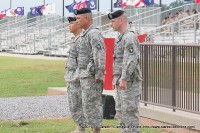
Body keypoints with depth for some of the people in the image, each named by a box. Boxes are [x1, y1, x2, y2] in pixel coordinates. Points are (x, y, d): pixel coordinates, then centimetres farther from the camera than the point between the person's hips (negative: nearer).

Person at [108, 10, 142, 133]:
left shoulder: (130, 37, -15)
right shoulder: (121, 38, 18)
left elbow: (131, 60, -25)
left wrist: (124, 79, -29)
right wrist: (116, 78, 24)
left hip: (130, 82, -10)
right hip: (122, 82, 10)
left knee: (130, 111, -7)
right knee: (120, 112, 11)